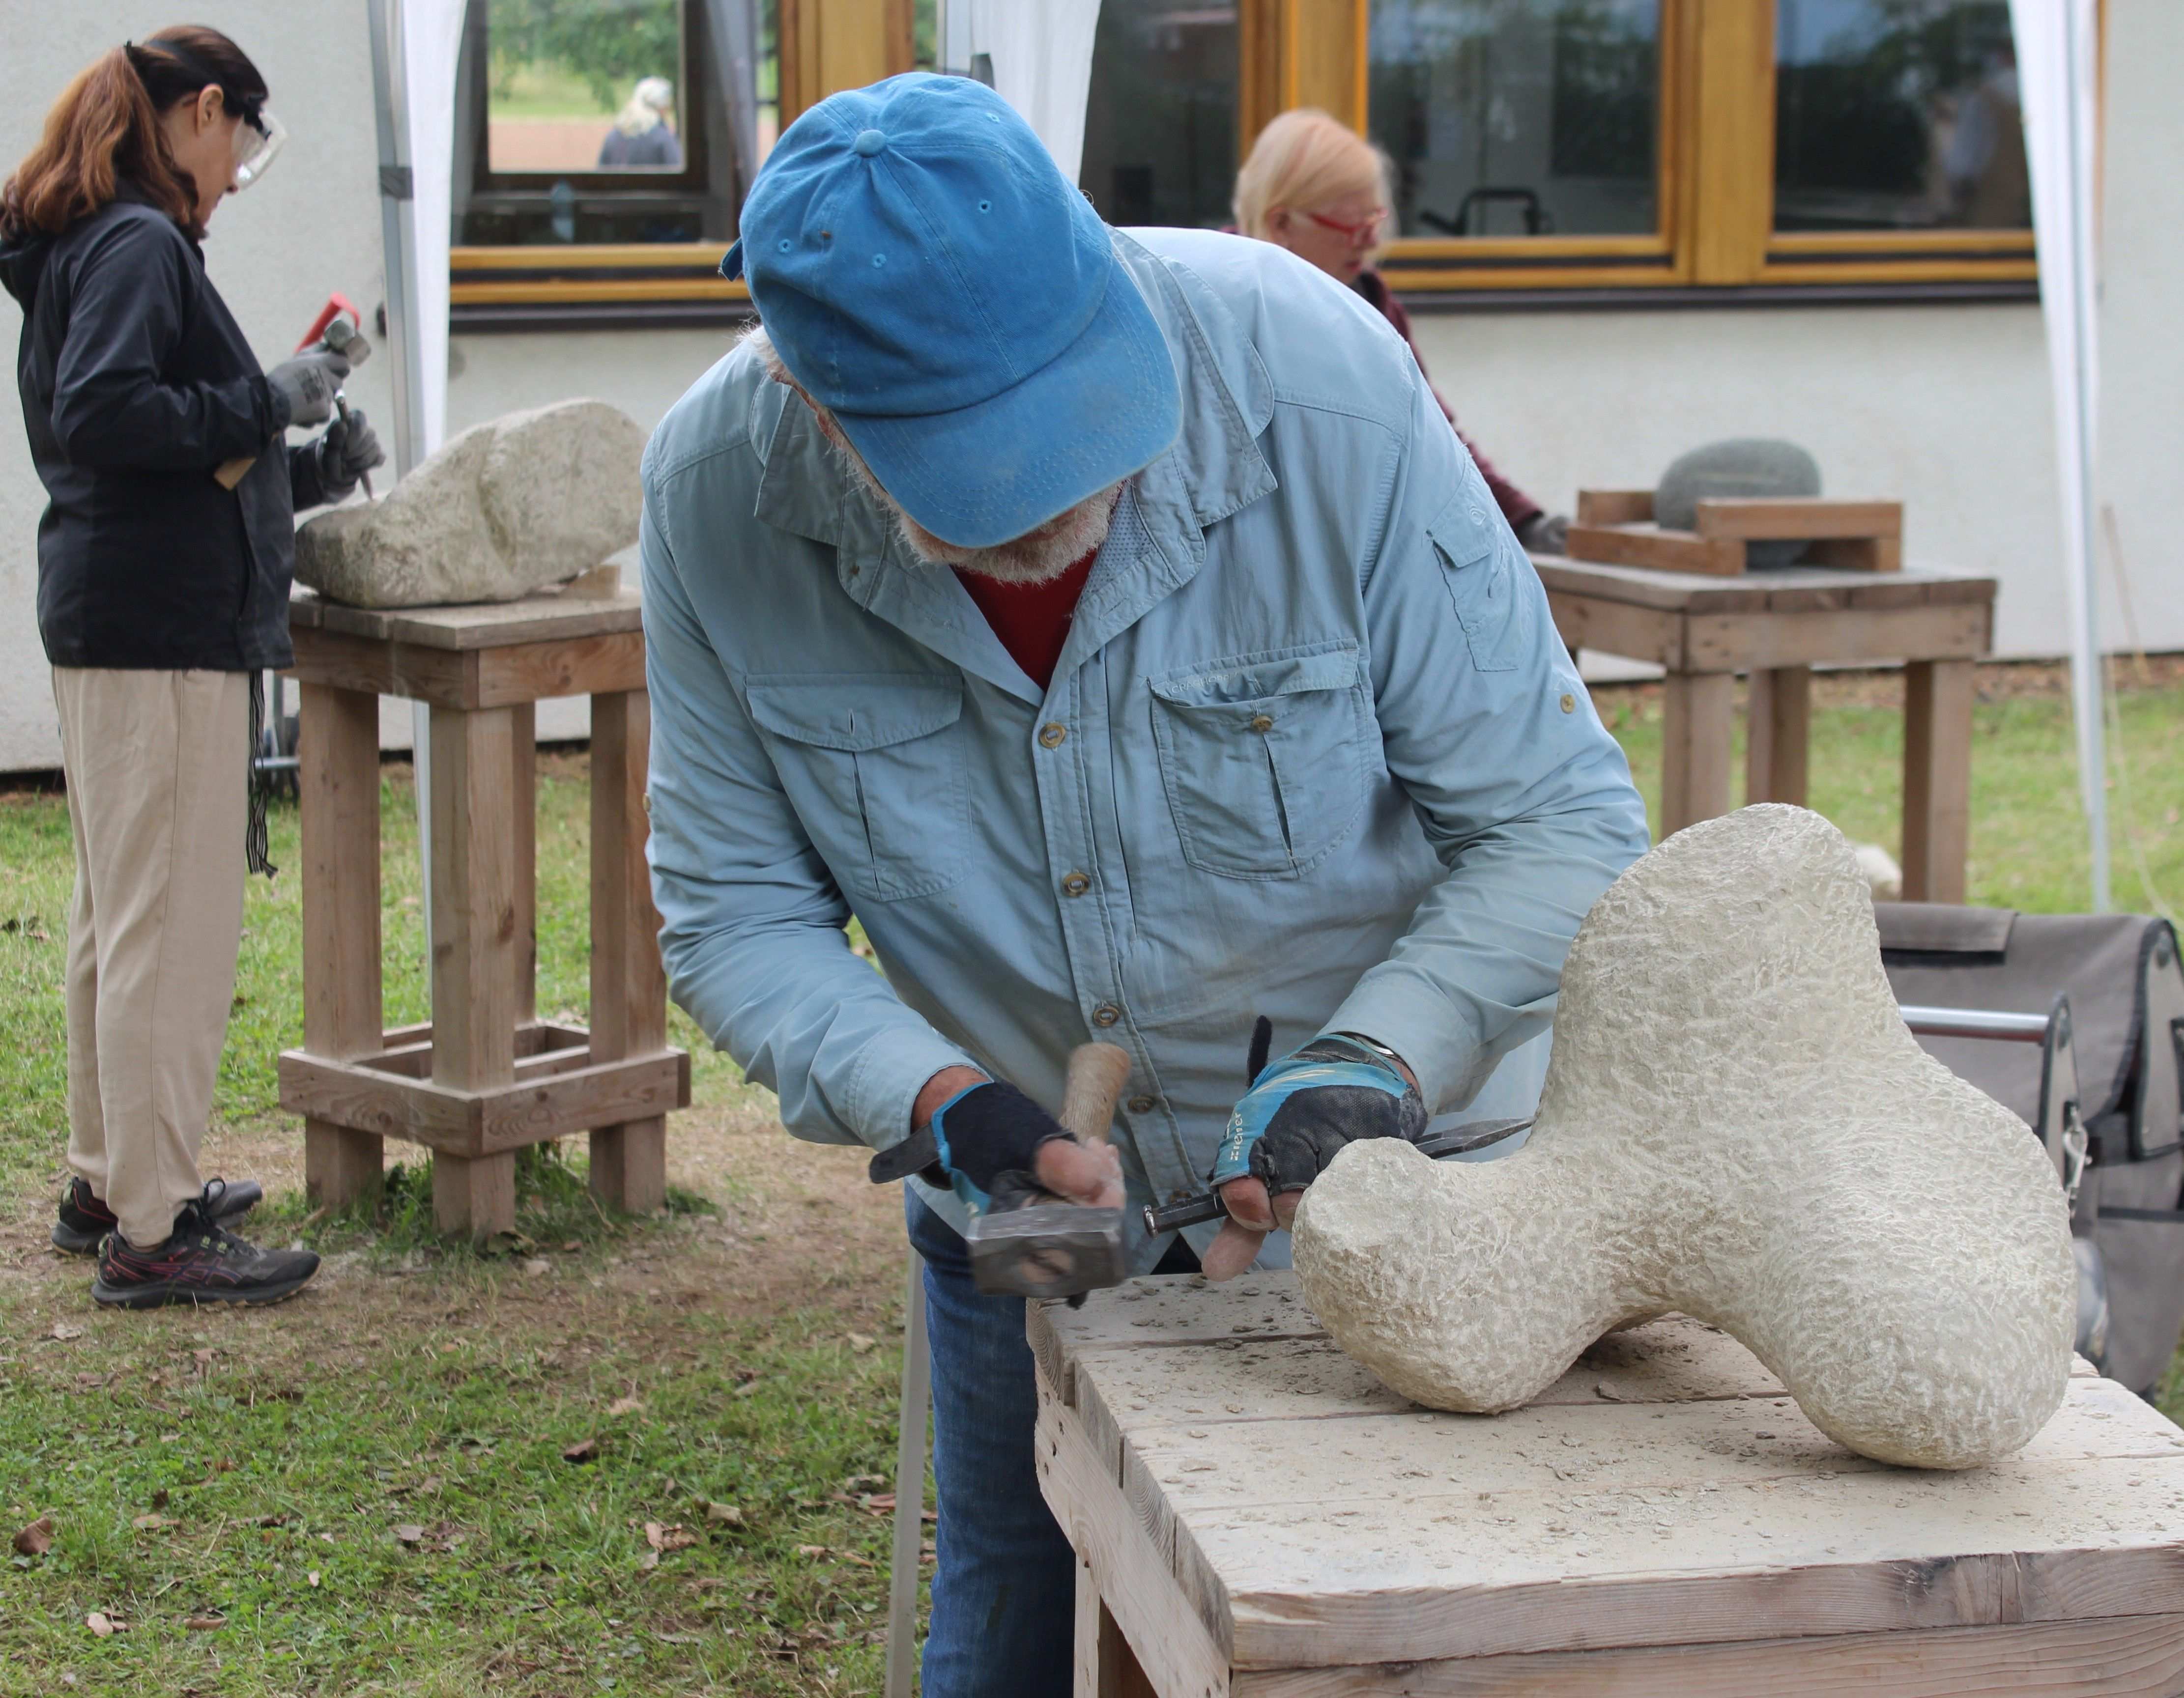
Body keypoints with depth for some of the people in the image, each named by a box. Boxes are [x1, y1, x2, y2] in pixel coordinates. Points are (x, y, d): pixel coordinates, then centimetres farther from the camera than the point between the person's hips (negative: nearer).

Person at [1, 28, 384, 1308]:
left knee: (124, 919, 18)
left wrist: (307, 470, 17)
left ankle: (109, 1184, 29)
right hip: (162, 631, -11)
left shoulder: (110, 244, 18)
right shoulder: (139, 245, -12)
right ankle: (150, 1234, -3)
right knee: (174, 927, -7)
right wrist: (268, 403, -18)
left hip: (117, 625, 11)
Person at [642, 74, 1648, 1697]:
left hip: (1397, 1161, -2)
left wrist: (1377, 1067, -33)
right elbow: (735, 911, -9)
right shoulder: (717, 490, -21)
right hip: (1028, 1204, 3)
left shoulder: (1318, 378, -29)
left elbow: (1560, 820, -19)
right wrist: (938, 1105, -25)